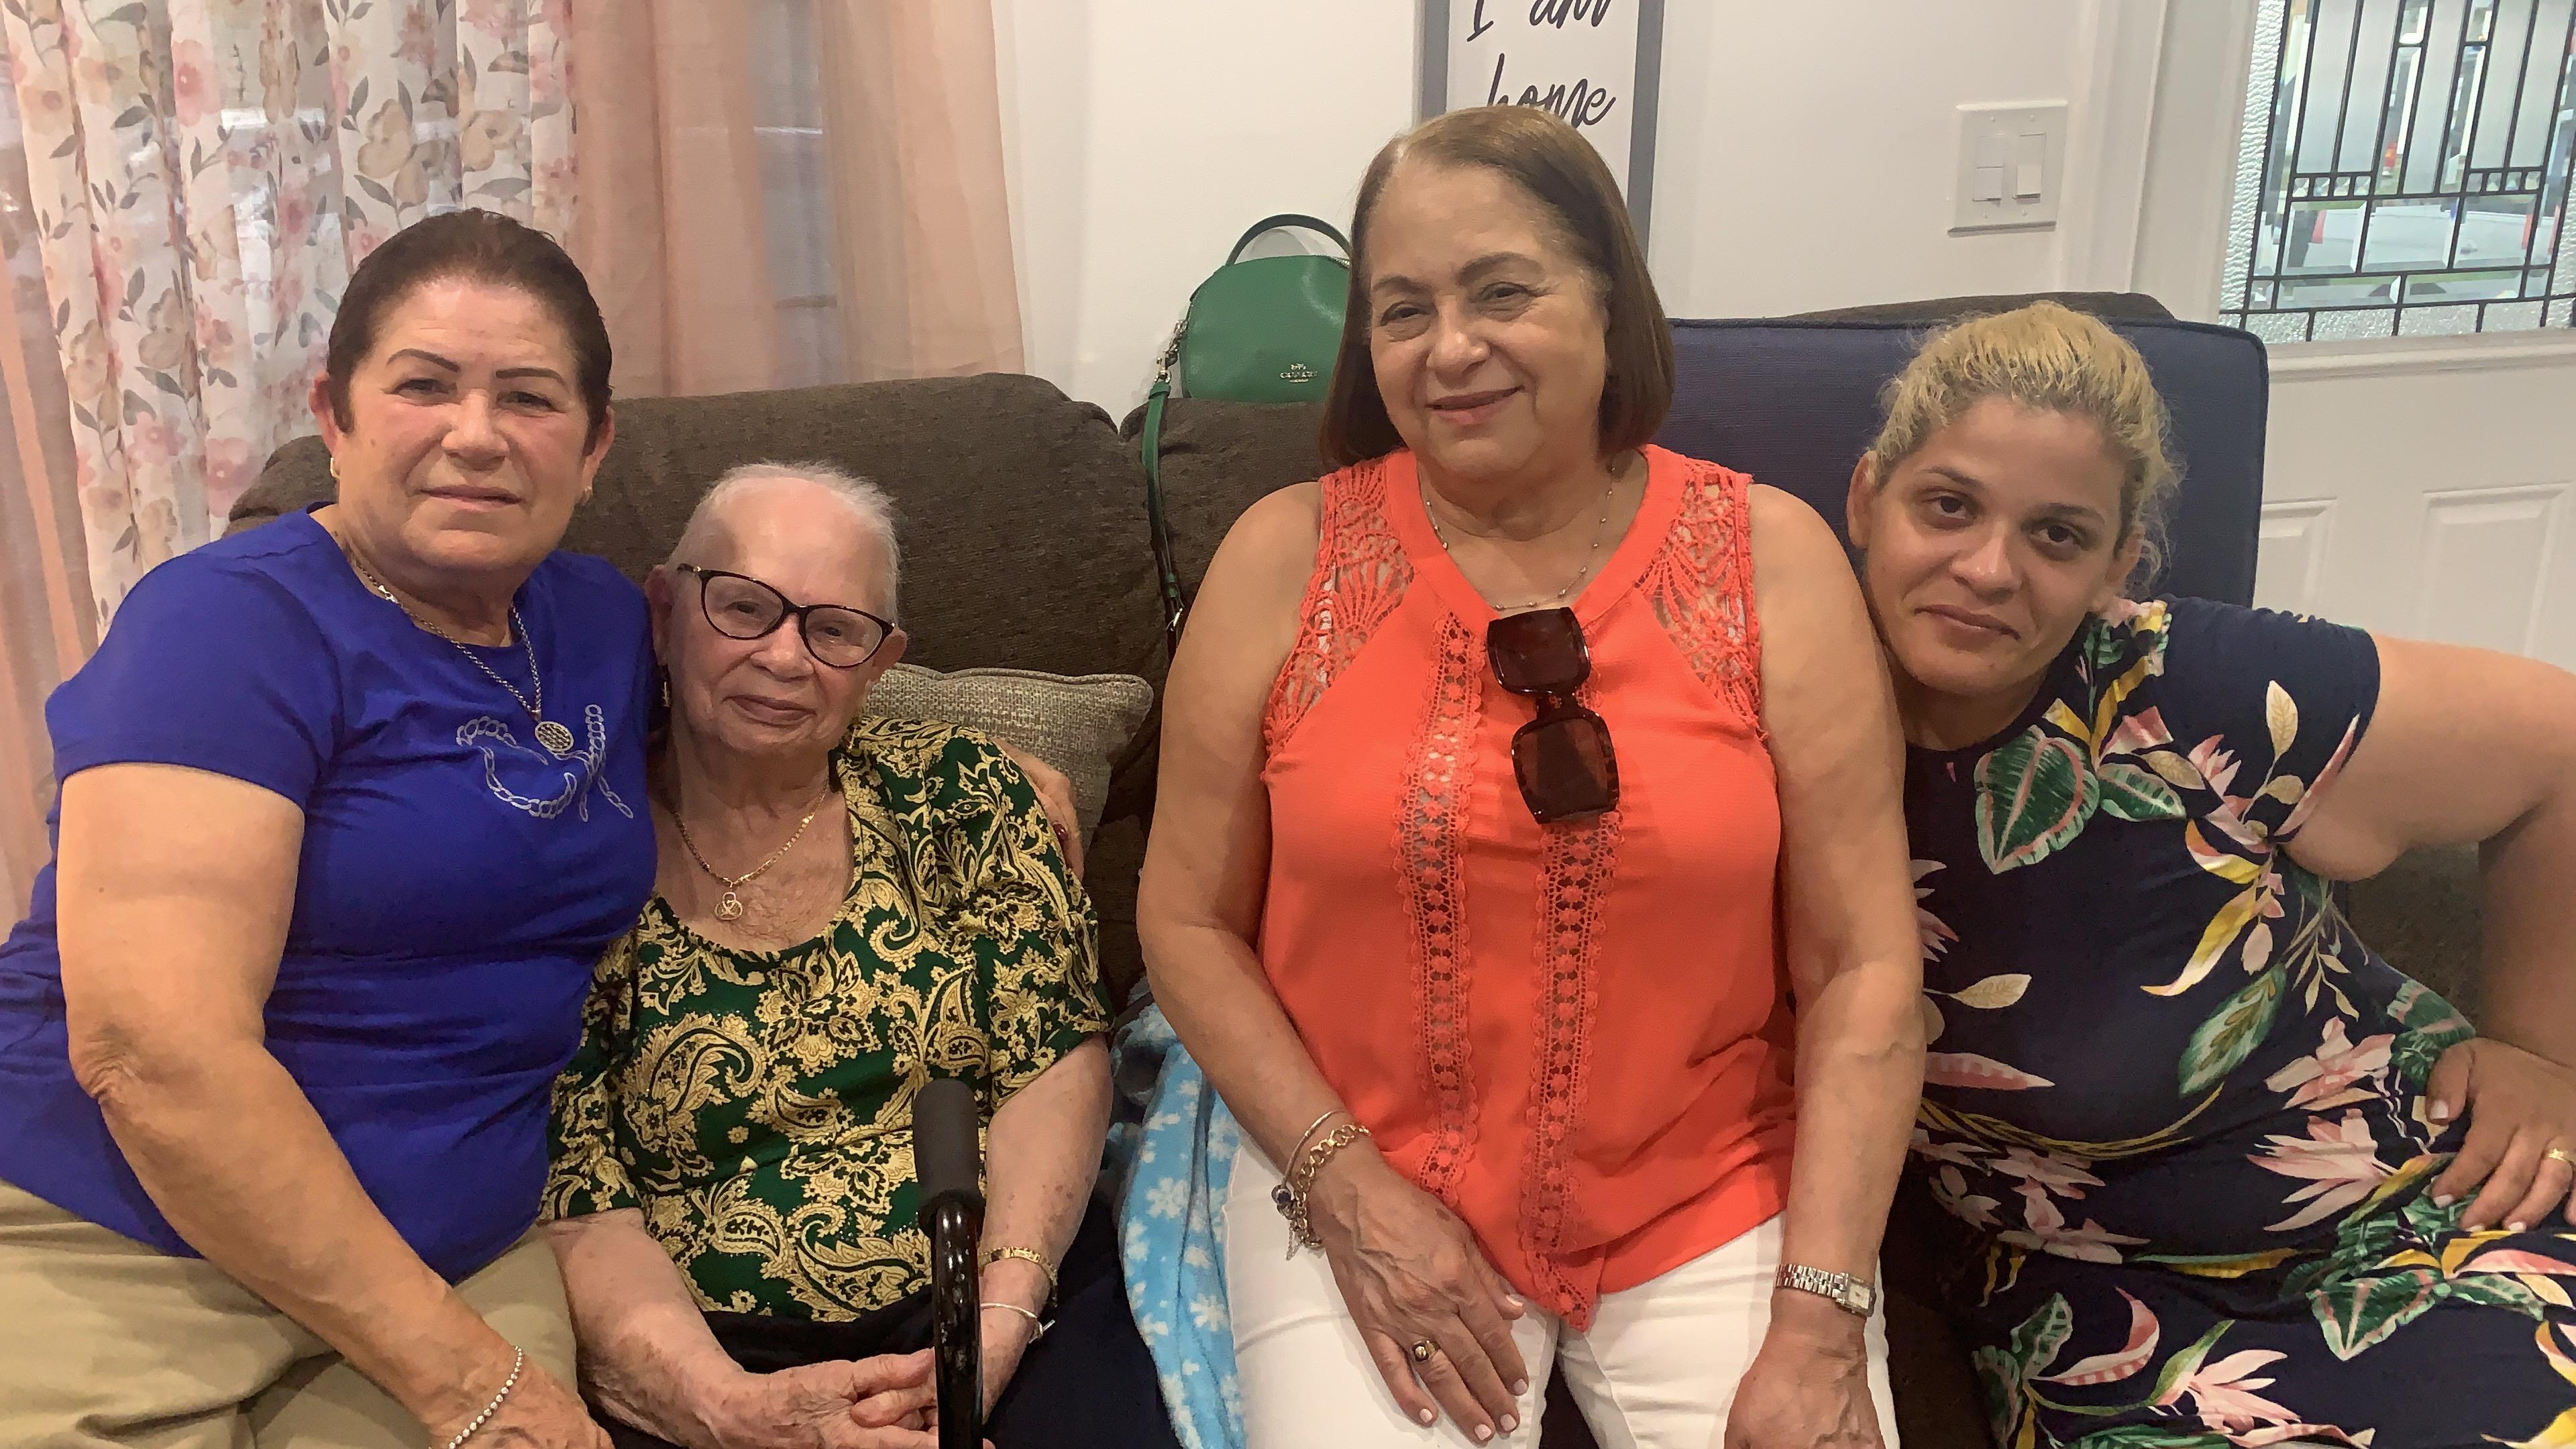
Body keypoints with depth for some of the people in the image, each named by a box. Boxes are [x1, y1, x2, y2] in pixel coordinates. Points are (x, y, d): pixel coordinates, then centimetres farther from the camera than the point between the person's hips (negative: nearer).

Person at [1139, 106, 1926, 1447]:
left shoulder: (1772, 558, -5)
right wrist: (1350, 1188, -10)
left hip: (1714, 1202, 1)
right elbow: (1188, 922, 0)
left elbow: (1862, 968, -5)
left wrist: (1818, 1326, -11)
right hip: (1362, 1187, 0)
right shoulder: (1285, 558, -5)